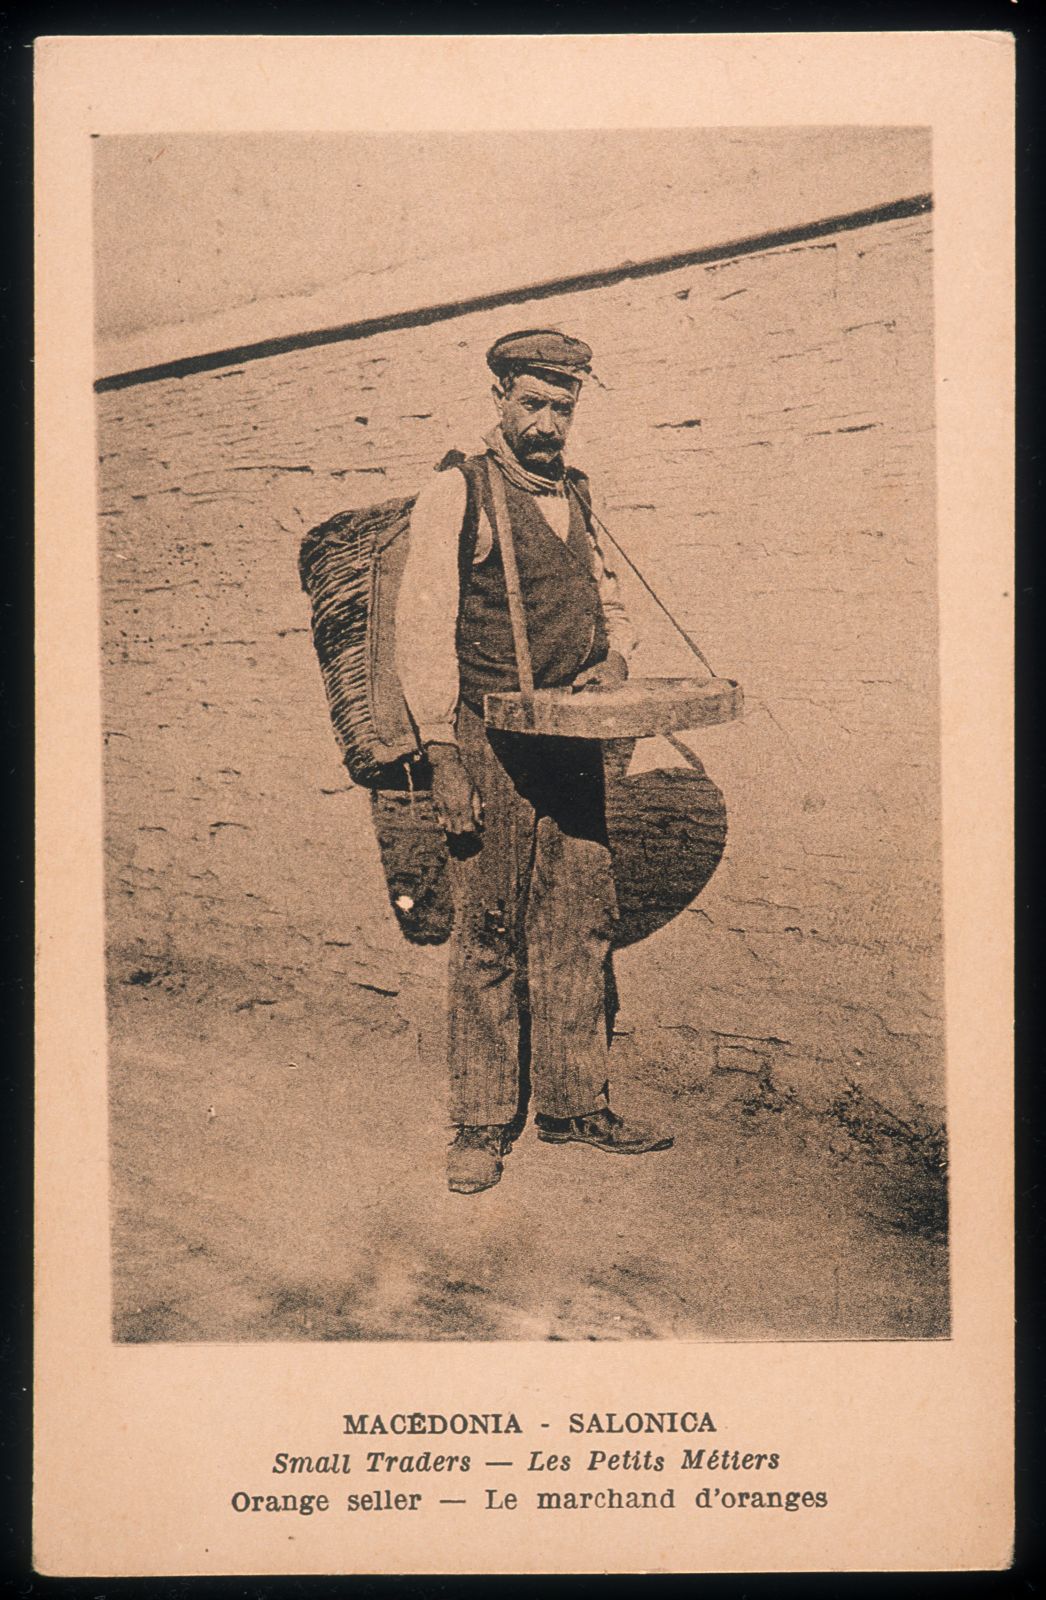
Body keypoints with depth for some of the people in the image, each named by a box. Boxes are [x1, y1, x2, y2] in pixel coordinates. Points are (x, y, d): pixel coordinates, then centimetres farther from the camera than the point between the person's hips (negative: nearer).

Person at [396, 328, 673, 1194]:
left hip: (575, 738, 6)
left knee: (582, 922, 7)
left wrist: (614, 655, 2)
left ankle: (574, 1101, 19)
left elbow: (608, 596, 26)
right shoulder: (457, 494, -3)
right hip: (490, 740, -5)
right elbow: (423, 629, -7)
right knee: (489, 935, -1)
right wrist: (442, 755, -14)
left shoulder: (577, 496, 16)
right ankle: (482, 1124, 9)